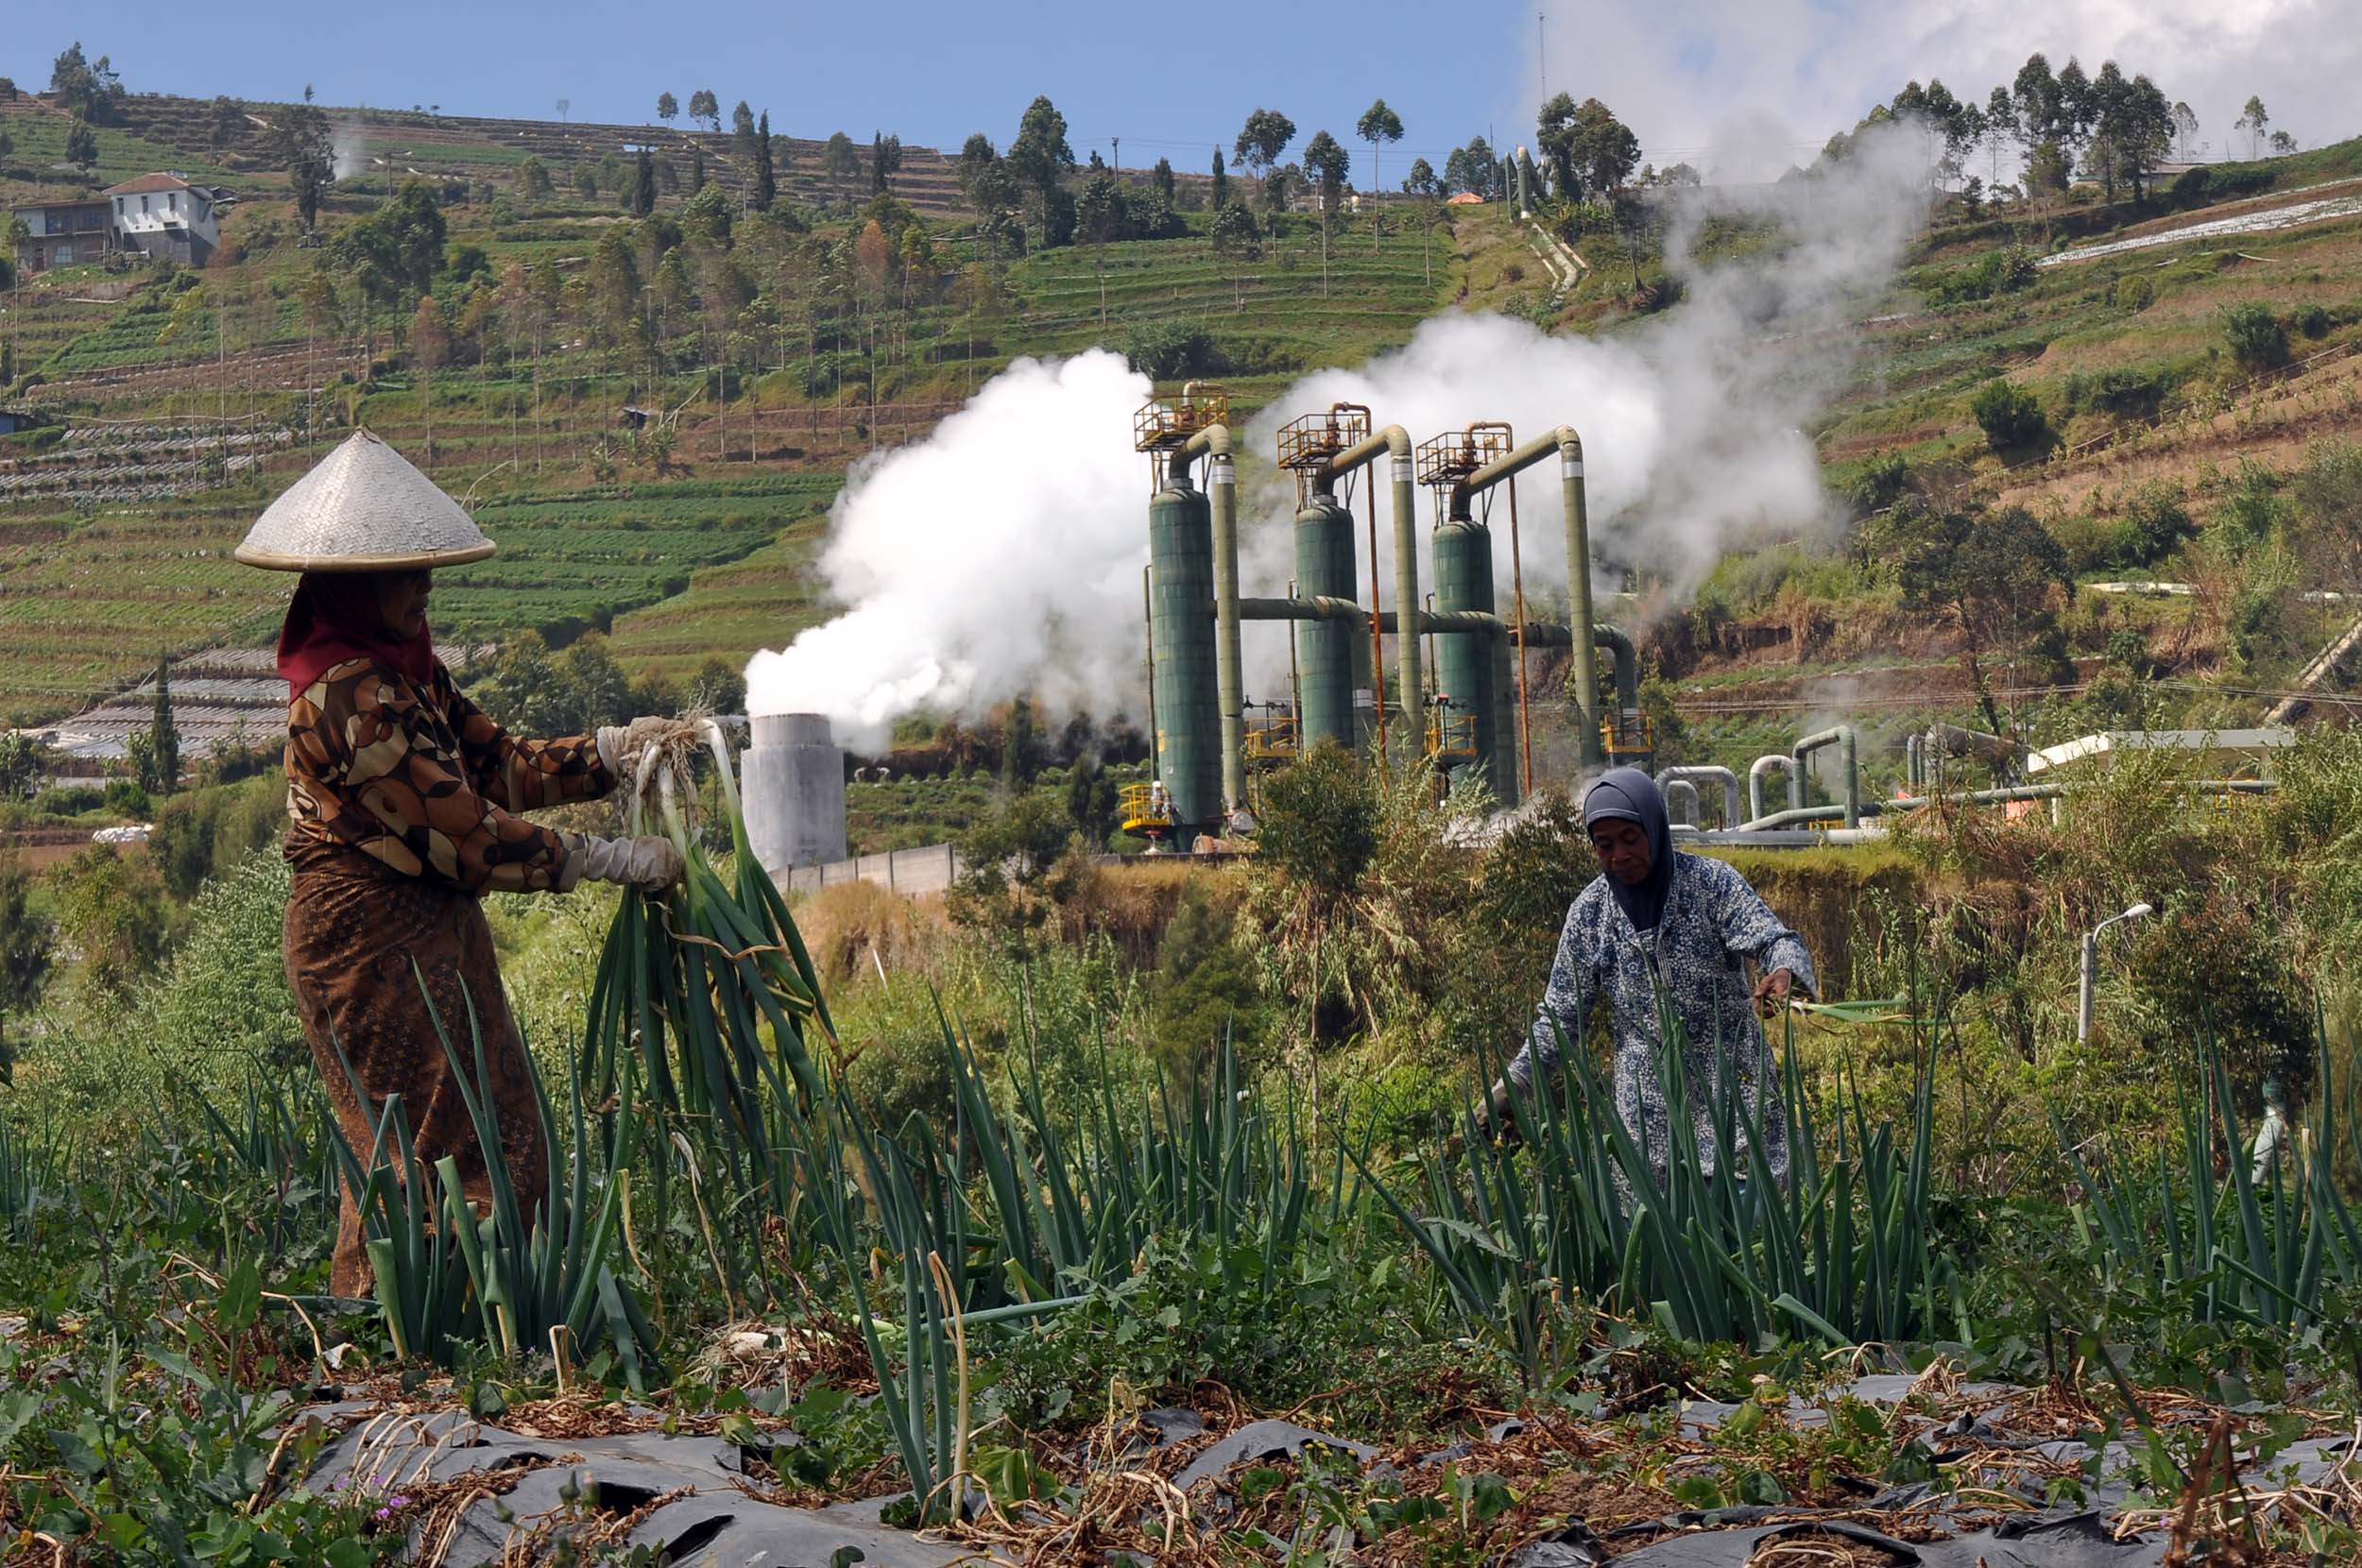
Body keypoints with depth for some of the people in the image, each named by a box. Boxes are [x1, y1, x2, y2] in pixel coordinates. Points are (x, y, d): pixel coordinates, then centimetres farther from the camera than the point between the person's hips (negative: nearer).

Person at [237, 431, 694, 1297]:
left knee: (499, 1141, 13)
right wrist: (612, 861, -18)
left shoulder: (407, 669, 9)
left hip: (434, 935, 10)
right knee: (430, 1155, -3)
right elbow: (463, 832, -23)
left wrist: (615, 750, 0)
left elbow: (497, 765, 12)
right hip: (374, 942, -10)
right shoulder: (348, 697, -23)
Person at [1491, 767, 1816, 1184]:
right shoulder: (1589, 912, 3)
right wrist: (1509, 1089, 2)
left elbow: (1773, 938, -15)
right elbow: (1561, 1017, 9)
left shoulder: (1713, 882, -4)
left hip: (1732, 1087, -2)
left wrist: (1782, 973, -40)